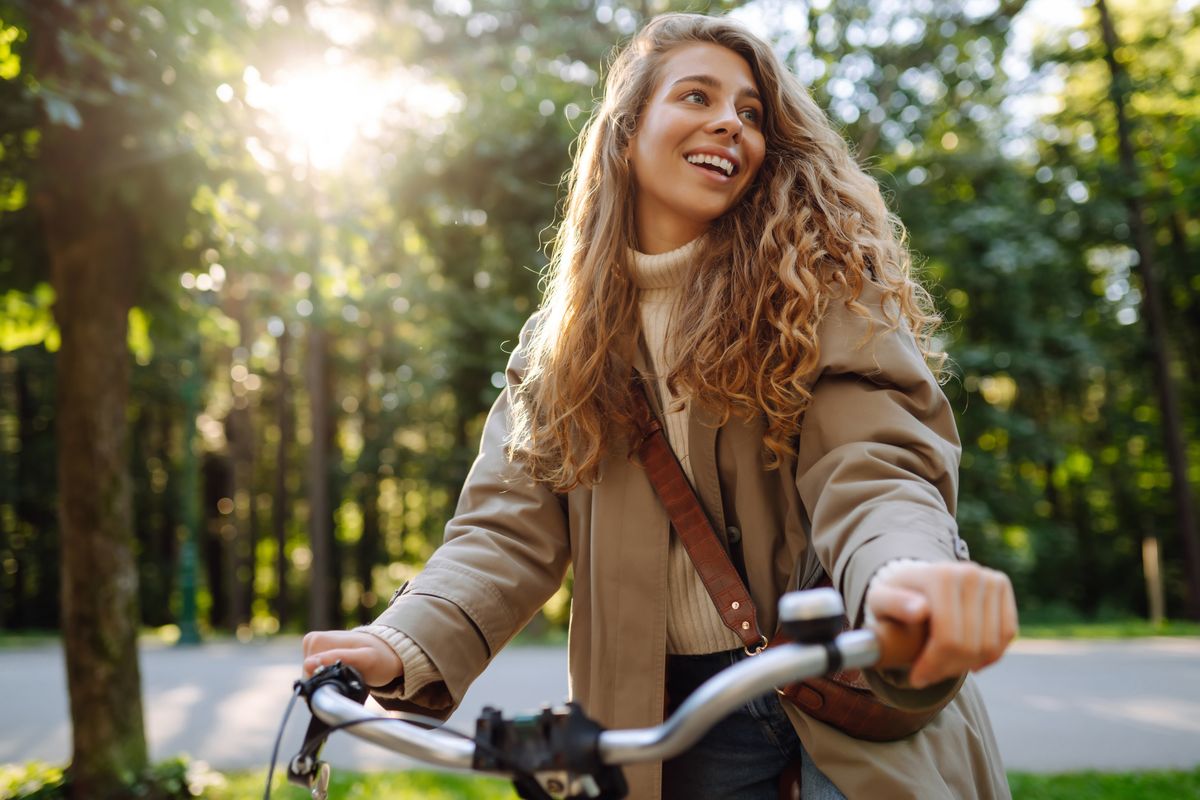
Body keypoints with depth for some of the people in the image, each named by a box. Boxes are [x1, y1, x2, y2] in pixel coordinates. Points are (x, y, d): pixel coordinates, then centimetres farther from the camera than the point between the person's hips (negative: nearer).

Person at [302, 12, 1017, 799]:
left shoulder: (821, 283, -3)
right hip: (670, 712, 2)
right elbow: (509, 525, -2)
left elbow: (871, 469, -16)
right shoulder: (563, 340, 5)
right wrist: (406, 645, -22)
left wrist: (907, 575, -40)